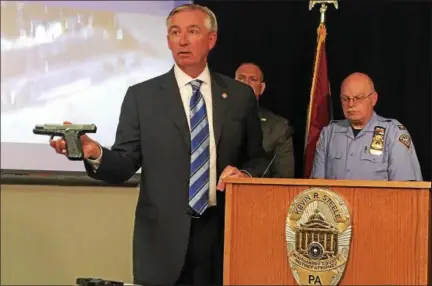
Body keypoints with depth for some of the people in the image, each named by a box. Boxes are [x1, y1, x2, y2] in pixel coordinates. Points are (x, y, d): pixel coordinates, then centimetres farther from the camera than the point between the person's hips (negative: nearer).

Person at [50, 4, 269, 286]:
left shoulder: (240, 95, 7)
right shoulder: (141, 96, 2)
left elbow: (258, 158, 14)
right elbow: (125, 163, -2)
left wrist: (245, 173, -8)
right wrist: (95, 154, -22)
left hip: (224, 231, 1)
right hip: (164, 236, -1)